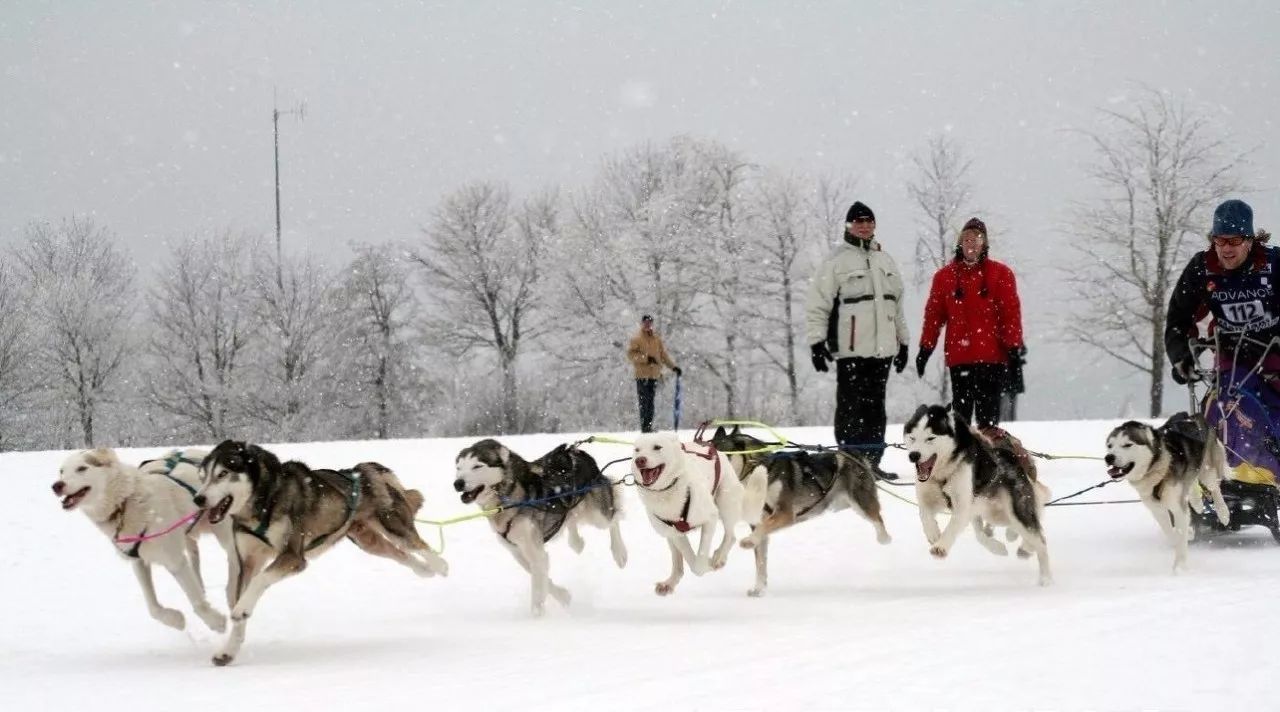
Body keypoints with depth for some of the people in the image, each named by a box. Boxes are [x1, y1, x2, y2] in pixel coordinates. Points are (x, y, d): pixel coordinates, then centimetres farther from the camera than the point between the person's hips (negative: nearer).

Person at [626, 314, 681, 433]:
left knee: (650, 403, 6)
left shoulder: (657, 338, 15)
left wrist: (673, 366, 9)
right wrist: (646, 358, -18)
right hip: (642, 375, -5)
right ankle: (644, 428, -7)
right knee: (644, 403, -9)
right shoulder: (637, 338, -1)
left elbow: (664, 354, 19)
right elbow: (630, 354, -9)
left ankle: (649, 426, 10)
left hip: (654, 375, 5)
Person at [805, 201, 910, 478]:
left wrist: (903, 341, 23)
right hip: (851, 350, -6)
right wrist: (816, 341, -11)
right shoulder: (836, 261, -1)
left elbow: (897, 306, 25)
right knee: (852, 408, -7)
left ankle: (872, 462, 10)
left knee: (876, 408, 6)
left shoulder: (886, 261, 19)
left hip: (882, 348, 6)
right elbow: (817, 304, -5)